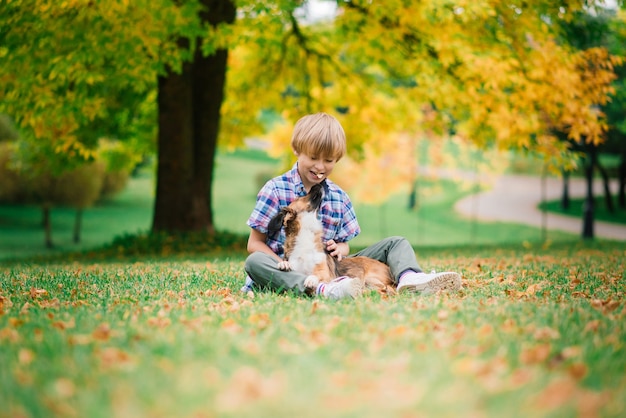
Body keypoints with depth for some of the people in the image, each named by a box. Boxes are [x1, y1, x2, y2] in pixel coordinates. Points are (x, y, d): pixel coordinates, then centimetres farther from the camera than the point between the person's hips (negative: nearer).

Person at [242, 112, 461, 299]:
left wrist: (339, 248, -9)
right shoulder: (275, 190, -2)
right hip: (289, 270, -4)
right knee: (255, 262, -38)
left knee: (396, 243, -1)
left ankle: (409, 277, -37)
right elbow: (255, 244, -3)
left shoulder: (339, 198, 10)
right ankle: (320, 290, -56)